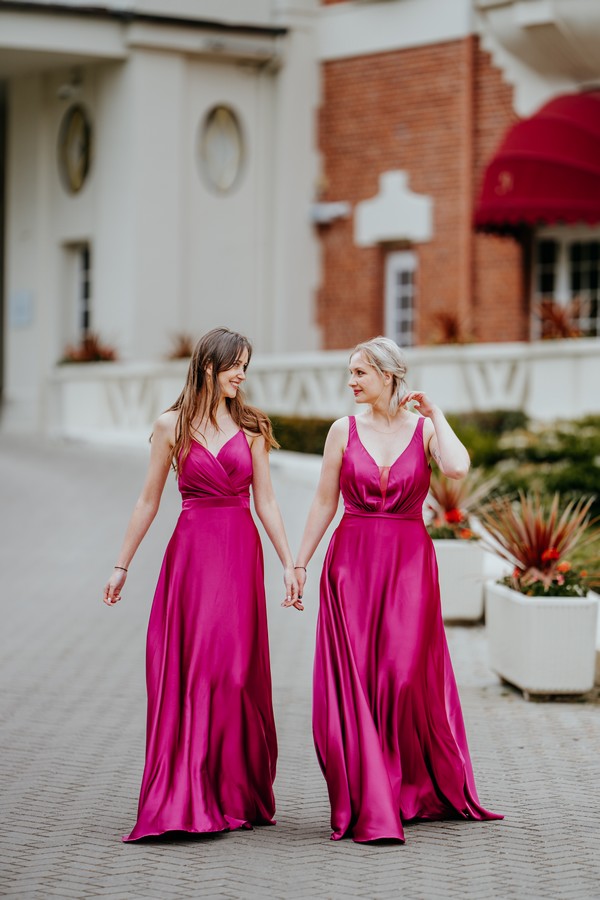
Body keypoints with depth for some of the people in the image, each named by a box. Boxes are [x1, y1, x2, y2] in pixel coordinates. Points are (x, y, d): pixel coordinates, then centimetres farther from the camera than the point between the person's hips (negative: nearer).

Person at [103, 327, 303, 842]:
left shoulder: (251, 428, 7)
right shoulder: (172, 427, 4)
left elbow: (266, 502, 9)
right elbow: (149, 501, 8)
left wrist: (290, 563, 3)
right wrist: (122, 565, 8)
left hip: (240, 553, 1)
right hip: (190, 551, -1)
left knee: (233, 669, -1)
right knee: (185, 670, -3)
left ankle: (233, 795, 8)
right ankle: (183, 799, 2)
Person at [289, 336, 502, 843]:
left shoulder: (426, 429, 1)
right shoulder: (344, 431, 4)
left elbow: (458, 468, -20)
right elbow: (324, 503, 8)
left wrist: (436, 415, -8)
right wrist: (299, 563, 7)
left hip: (409, 563, -1)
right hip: (352, 562, 1)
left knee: (406, 680, -3)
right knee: (354, 683, -3)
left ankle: (438, 790, 18)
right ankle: (369, 806, 4)